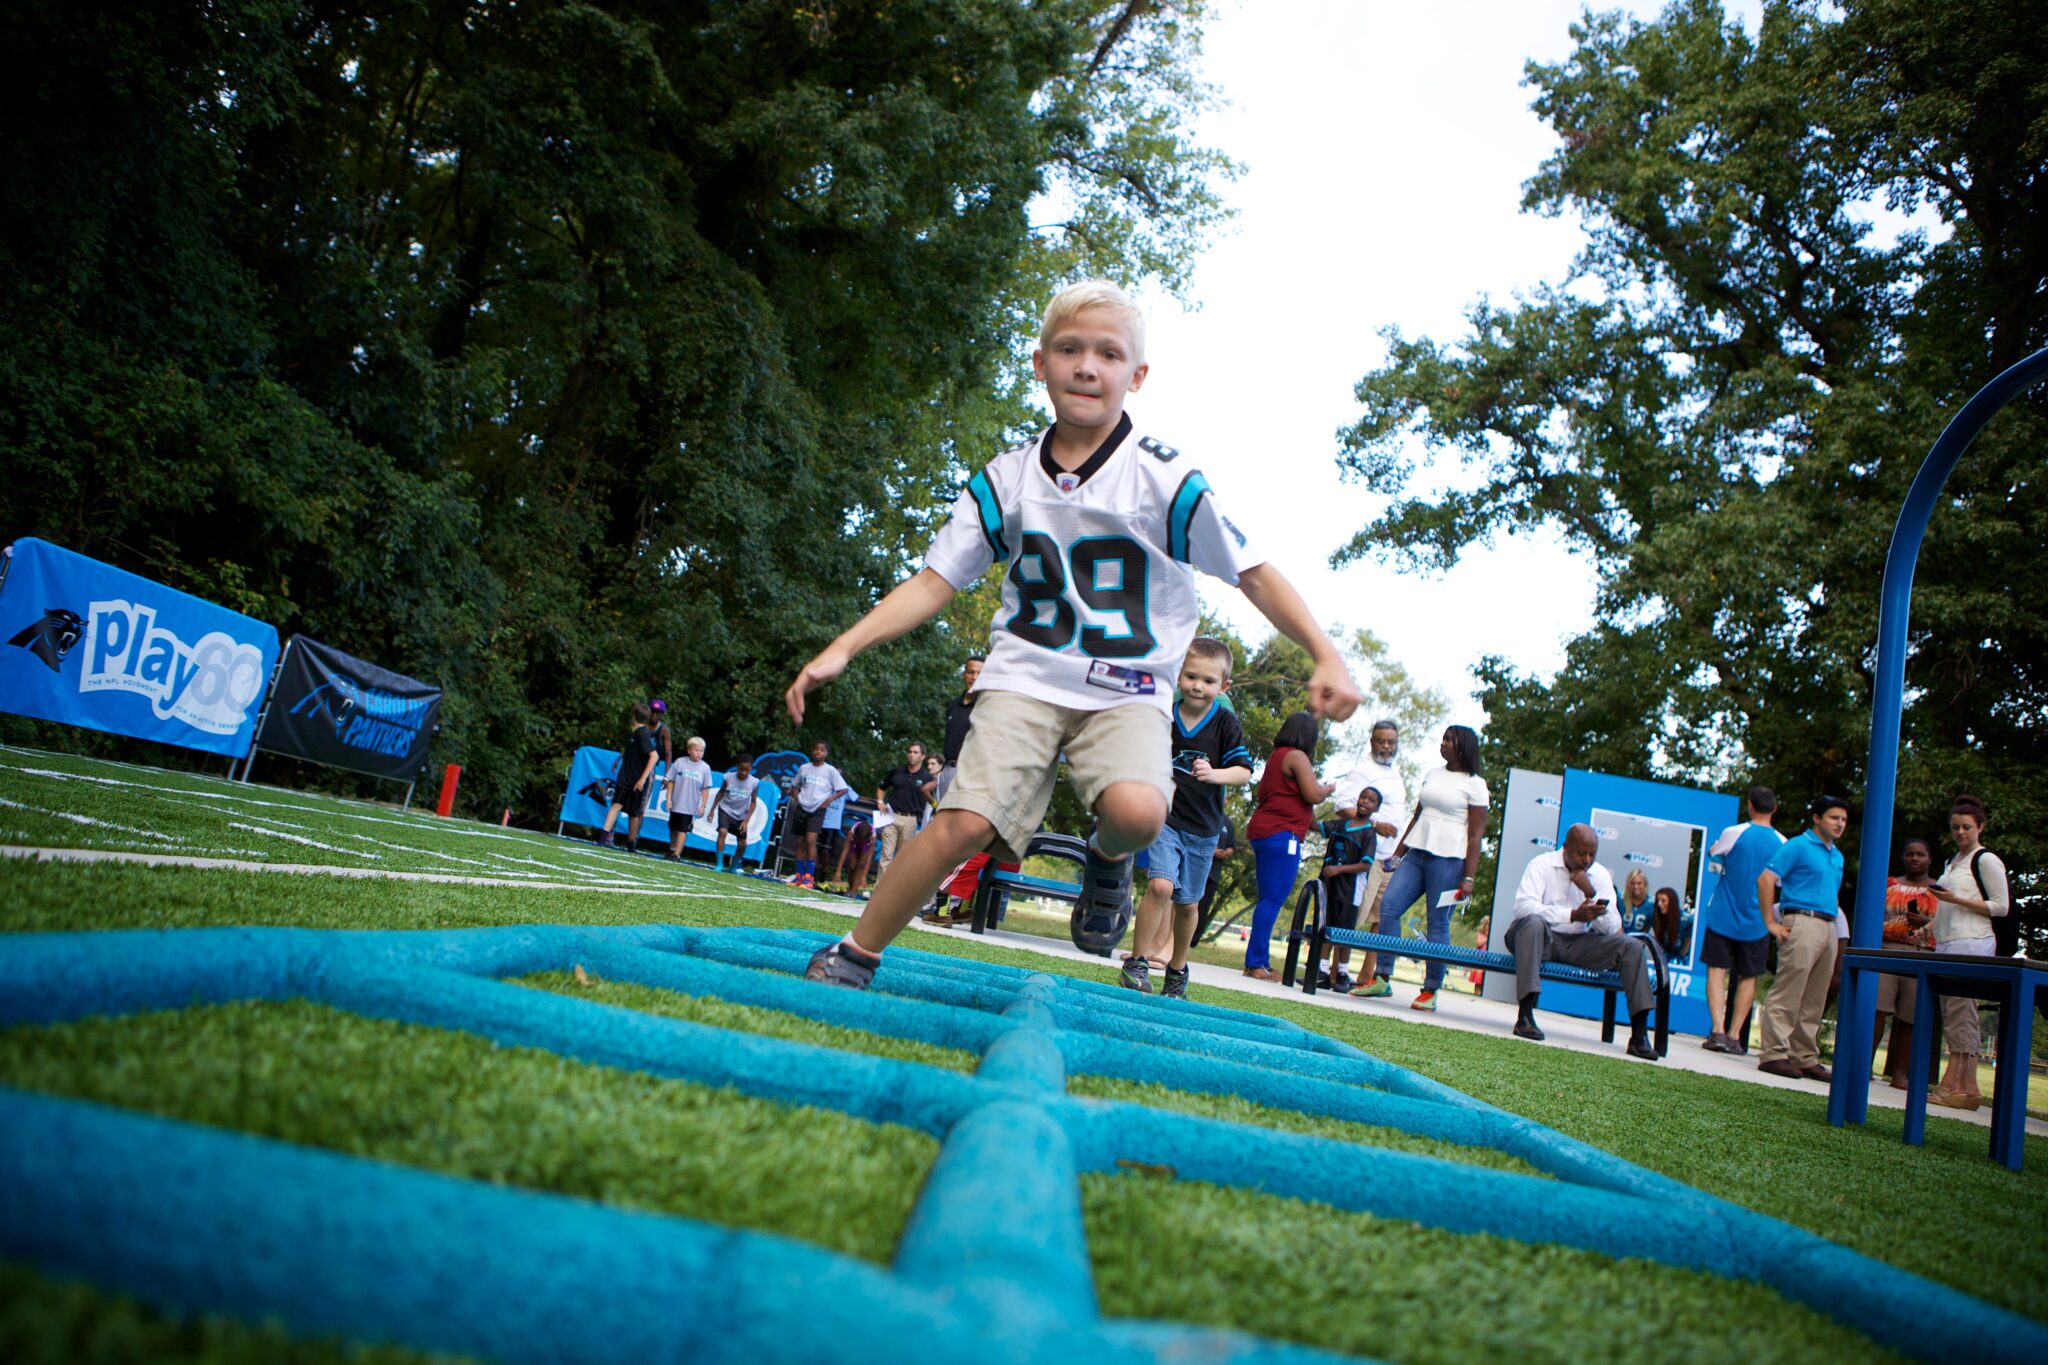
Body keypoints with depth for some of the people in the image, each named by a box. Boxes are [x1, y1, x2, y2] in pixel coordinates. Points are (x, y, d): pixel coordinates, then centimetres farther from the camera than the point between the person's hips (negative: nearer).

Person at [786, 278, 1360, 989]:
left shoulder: (1168, 477, -6)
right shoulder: (1006, 479, 2)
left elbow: (1255, 573, -3)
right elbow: (936, 581, 6)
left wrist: (1326, 656, -13)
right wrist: (841, 649, -2)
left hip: (1128, 690, -1)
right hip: (1025, 677, 2)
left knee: (1137, 809, -31)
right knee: (965, 822, -17)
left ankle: (1107, 856, 7)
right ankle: (852, 957, 1)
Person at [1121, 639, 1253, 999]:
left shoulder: (1225, 722, -5)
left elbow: (1244, 770, -9)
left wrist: (1215, 774, -26)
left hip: (1203, 828, 1)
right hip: (1165, 818, -1)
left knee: (1188, 903, 11)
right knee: (1161, 885, -21)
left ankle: (1177, 969, 33)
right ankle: (1137, 962, -9)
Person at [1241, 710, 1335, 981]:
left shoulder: (1275, 756, 19)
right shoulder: (1297, 756, -8)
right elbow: (1313, 795, -15)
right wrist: (1327, 788, 6)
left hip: (1262, 831, 10)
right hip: (1282, 834, -10)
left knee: (1267, 900, 11)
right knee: (1273, 900, -9)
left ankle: (1260, 962, 12)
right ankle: (1256, 963, -11)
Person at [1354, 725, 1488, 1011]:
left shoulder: (1474, 784, -2)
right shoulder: (1432, 774, 17)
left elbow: (1476, 834, -5)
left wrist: (1469, 877, -11)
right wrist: (1397, 855, 18)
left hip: (1447, 859, -6)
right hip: (1416, 853, 6)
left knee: (1437, 923, -4)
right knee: (1388, 907, -5)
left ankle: (1430, 991, 3)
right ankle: (1381, 979, -2)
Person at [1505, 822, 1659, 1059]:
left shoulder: (1600, 875, 7)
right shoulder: (1542, 864, -6)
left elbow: (1612, 928, -1)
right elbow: (1523, 905, -23)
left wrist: (1591, 894, -17)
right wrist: (1573, 915, -29)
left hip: (1578, 944, 5)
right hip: (1541, 938, -4)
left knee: (1632, 946, -15)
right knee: (1534, 922, -38)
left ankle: (1639, 1035, -18)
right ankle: (1524, 1017, -40)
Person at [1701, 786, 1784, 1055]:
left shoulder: (1733, 833, -10)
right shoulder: (1782, 843, -1)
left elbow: (1715, 865, 4)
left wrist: (1712, 851, 22)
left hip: (1723, 915, -2)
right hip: (1756, 921, 2)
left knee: (1717, 970, 0)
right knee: (1748, 977, 11)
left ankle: (1718, 1030, -14)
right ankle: (1734, 1036, 8)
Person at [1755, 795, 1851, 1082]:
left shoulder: (1837, 856, 20)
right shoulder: (1798, 846, -4)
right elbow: (1765, 879, -11)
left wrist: (1834, 918, 17)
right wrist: (1771, 923, -13)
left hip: (1828, 927, 8)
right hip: (1802, 922, -8)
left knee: (1814, 1001, 9)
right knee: (1787, 993, -9)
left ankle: (1805, 1058, 14)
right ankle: (1773, 1054, -8)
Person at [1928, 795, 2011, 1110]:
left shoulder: (1987, 860, -3)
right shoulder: (1953, 862, 21)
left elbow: (2001, 907, -8)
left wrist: (1957, 900, -14)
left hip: (1971, 944, -8)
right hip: (1947, 944, 8)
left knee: (1960, 1012, -11)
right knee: (1954, 1014, 5)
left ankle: (1952, 1086, -12)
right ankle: (1968, 1088, 6)